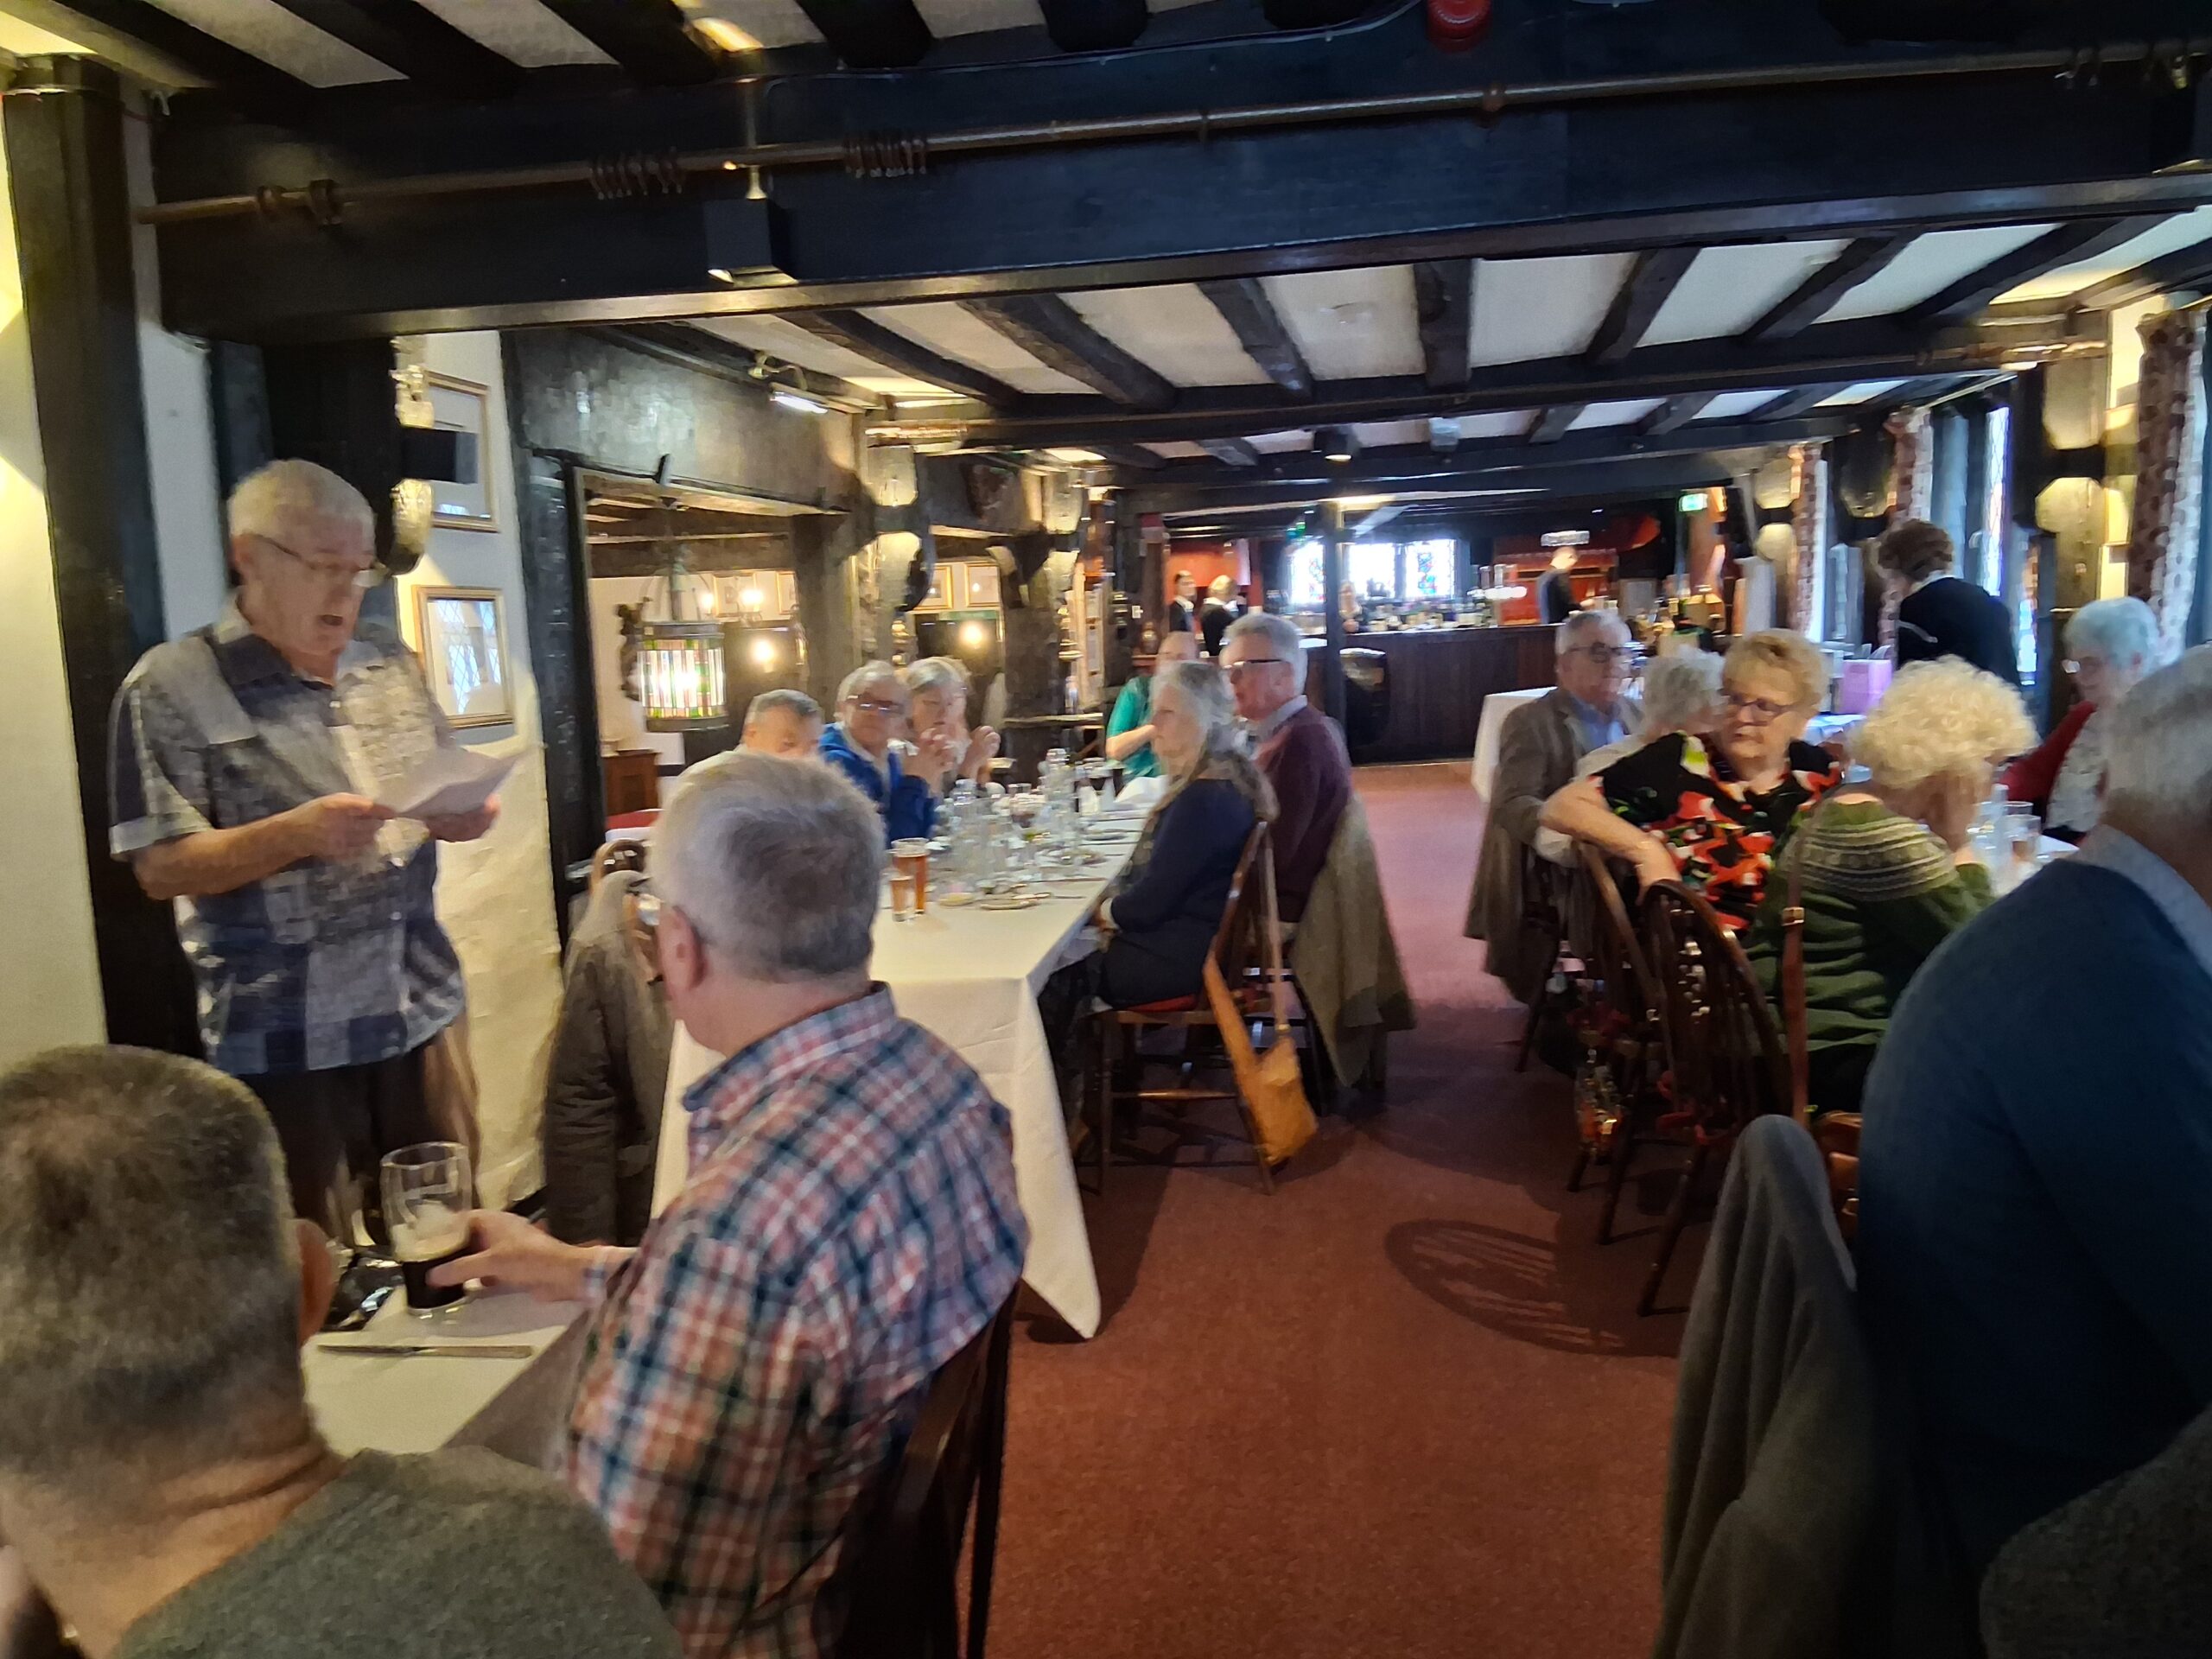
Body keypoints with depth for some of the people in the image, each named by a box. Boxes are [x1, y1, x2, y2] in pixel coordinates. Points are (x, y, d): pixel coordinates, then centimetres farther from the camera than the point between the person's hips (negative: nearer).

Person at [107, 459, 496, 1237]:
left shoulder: (392, 664, 10)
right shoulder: (172, 686, -7)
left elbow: (441, 801, 17)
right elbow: (161, 866, -10)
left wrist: (464, 815, -7)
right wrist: (298, 833, -25)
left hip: (423, 1016, 5)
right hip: (284, 1045, -5)